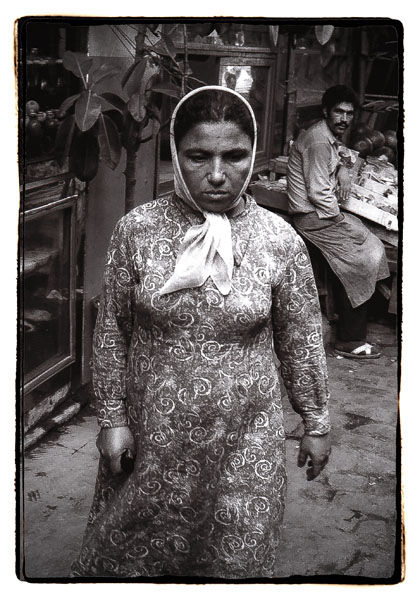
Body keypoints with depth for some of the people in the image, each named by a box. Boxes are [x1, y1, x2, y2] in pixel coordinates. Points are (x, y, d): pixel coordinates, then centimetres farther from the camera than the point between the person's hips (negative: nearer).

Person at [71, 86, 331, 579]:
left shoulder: (280, 240, -11)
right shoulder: (136, 229, -11)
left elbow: (301, 340, -1)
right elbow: (111, 330, -2)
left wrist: (316, 421, 6)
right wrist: (112, 416, -2)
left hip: (242, 435, 0)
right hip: (152, 427, 1)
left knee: (236, 555, 16)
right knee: (131, 545, 20)